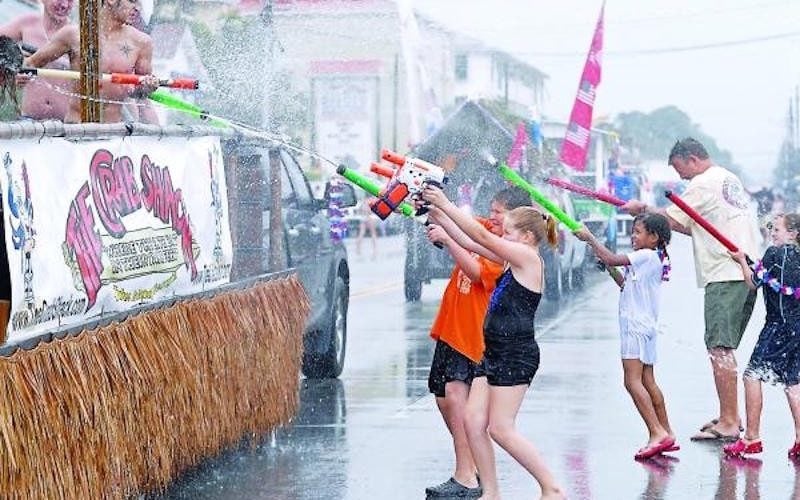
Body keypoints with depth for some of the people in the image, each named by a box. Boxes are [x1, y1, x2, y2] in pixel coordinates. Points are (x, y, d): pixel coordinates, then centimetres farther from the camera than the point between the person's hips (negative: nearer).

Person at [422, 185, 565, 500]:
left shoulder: (528, 257, -11)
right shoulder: (513, 260, 14)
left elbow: (482, 237, -13)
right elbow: (475, 244, 13)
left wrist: (445, 205, -9)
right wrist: (441, 217, 6)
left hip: (516, 353, -9)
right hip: (495, 352, 9)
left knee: (500, 429, -9)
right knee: (473, 421, 3)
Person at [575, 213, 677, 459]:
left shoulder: (647, 256, -13)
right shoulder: (649, 259, 17)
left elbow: (612, 259, -19)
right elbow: (626, 285, 26)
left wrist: (590, 238, -9)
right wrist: (610, 270, 16)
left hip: (638, 326, -10)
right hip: (643, 327, 10)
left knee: (632, 381, -15)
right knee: (647, 382, 13)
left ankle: (657, 433, -22)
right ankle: (666, 434, 16)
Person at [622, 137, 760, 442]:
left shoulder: (703, 183, -8)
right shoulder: (730, 179, 21)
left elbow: (671, 220, -9)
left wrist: (642, 209, 6)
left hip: (725, 276, -10)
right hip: (747, 273, 10)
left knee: (720, 348, -11)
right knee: (724, 348, 16)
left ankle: (728, 424, -14)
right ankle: (730, 415, 21)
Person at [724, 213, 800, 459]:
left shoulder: (775, 252, -7)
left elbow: (754, 282, -5)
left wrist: (742, 261, 8)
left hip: (780, 325, -8)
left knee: (752, 375, -5)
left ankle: (752, 438, -8)